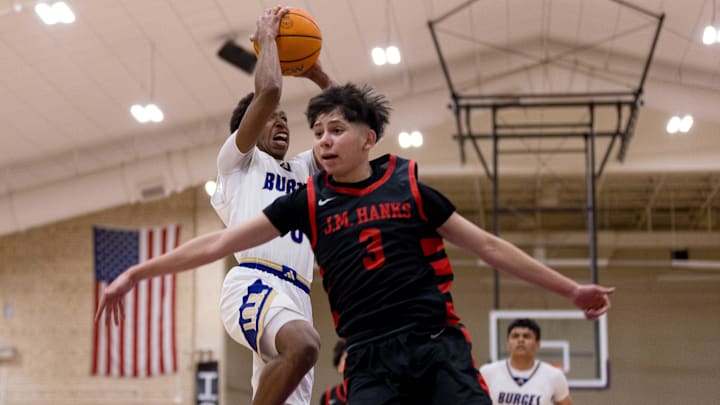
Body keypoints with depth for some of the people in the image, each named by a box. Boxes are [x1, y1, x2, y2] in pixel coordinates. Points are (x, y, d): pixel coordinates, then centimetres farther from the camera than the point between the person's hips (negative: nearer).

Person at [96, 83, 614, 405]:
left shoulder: (409, 186, 5)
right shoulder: (309, 202, 7)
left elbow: (487, 245, 10)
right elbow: (219, 242, 7)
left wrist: (570, 289, 10)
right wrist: (138, 273, 4)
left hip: (439, 347, -1)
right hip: (371, 363, 1)